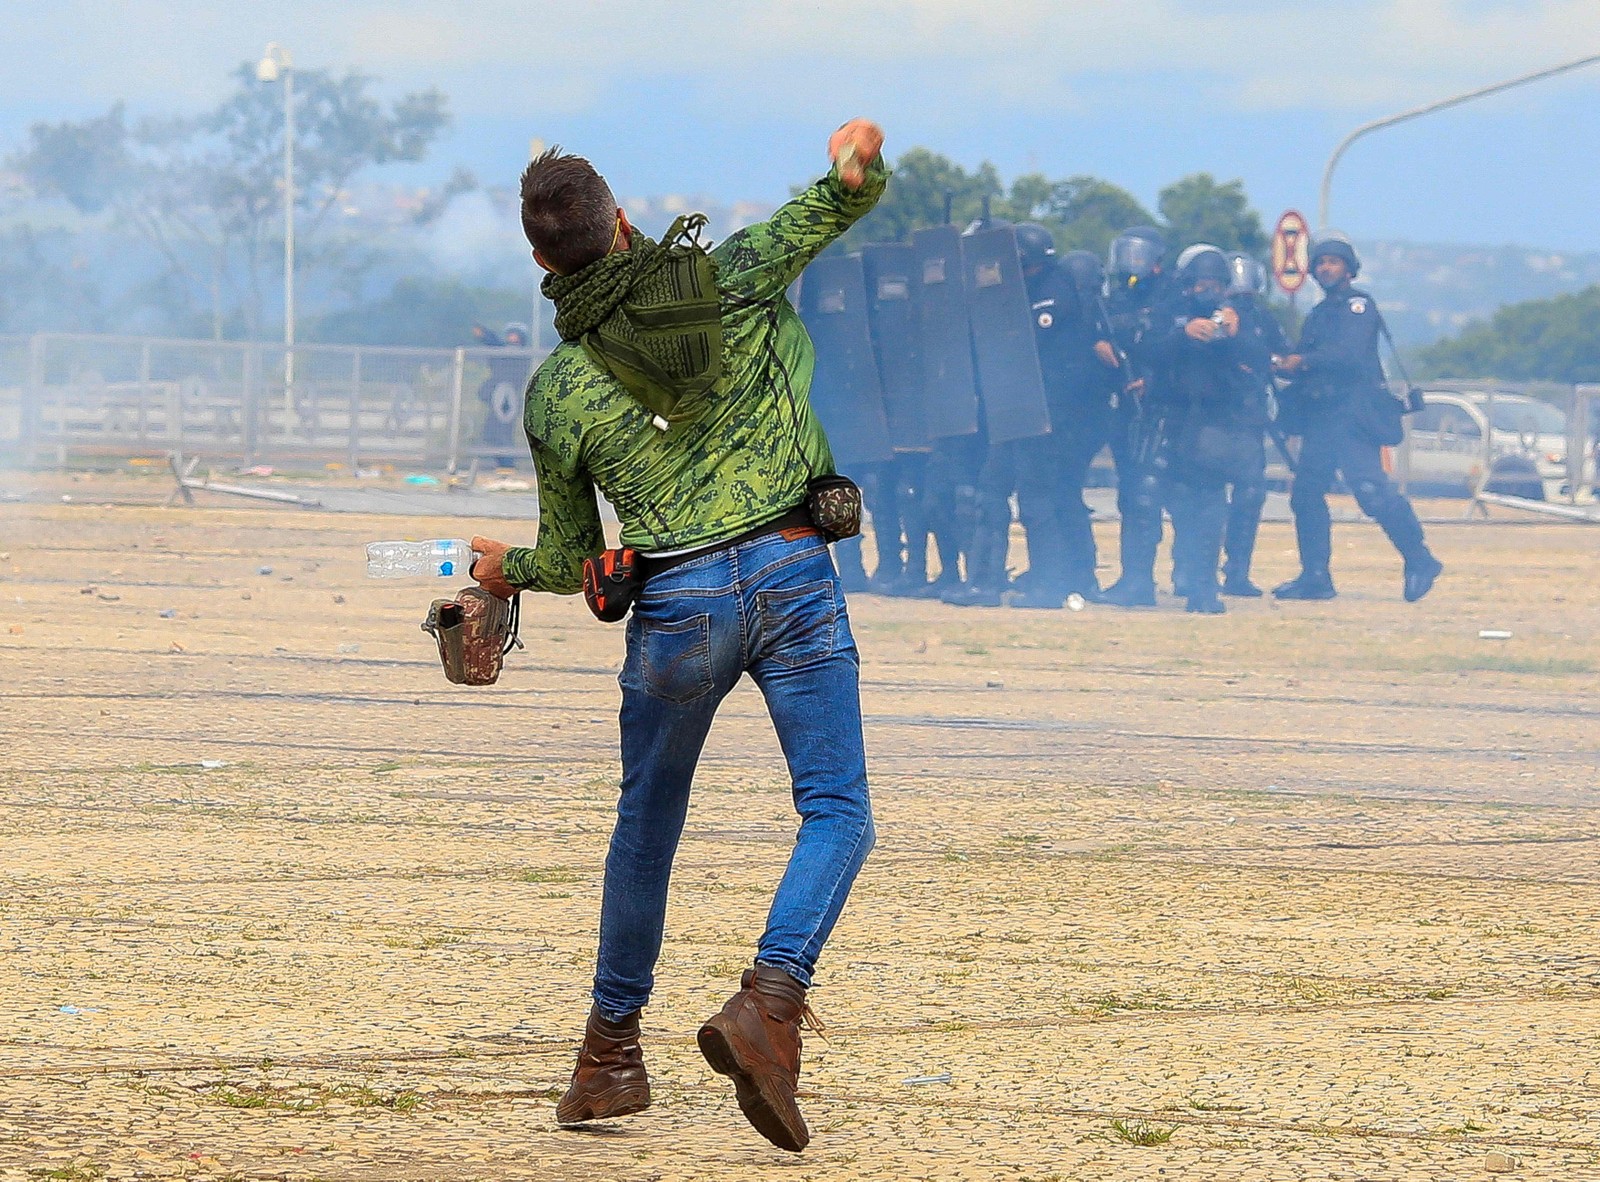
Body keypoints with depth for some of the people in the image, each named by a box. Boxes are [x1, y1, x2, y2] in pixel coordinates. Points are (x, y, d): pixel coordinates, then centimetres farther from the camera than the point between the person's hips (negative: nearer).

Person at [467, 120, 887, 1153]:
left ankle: (612, 1049, 25)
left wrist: (508, 571, 30)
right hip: (794, 571, -1)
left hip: (677, 601, 1)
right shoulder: (727, 280, 2)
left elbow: (570, 559, 14)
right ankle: (770, 1000, -22)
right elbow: (846, 197, 9)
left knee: (647, 824, 18)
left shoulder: (556, 394, 3)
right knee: (837, 812, 0)